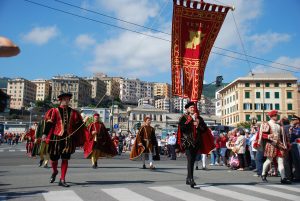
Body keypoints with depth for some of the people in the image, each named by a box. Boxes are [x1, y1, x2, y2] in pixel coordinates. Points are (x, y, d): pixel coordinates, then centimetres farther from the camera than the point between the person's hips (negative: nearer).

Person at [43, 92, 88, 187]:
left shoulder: (73, 112, 8)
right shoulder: (55, 111, 1)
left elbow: (79, 126, 8)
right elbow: (49, 122, -5)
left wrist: (81, 139, 4)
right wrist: (45, 134, -17)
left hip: (68, 139, 2)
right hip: (56, 138, -1)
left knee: (65, 159, 1)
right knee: (54, 157, 7)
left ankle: (62, 180, 9)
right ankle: (54, 171, 40)